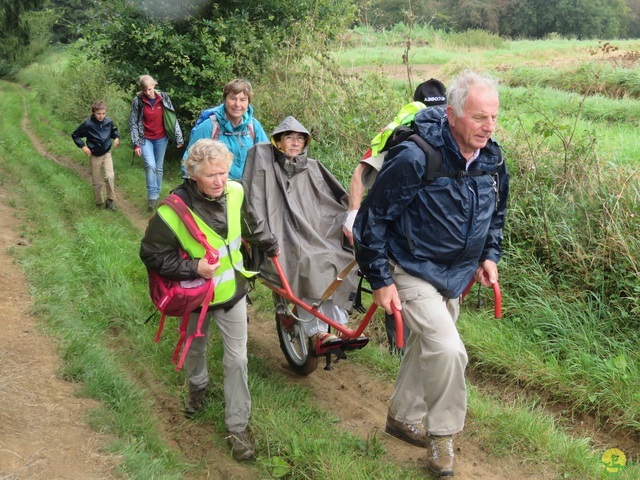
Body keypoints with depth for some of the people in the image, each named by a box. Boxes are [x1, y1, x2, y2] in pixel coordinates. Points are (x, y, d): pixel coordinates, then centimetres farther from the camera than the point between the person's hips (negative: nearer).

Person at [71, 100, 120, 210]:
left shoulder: (109, 122, -10)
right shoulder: (88, 124, -19)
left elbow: (114, 131, 13)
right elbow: (75, 135, -6)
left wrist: (117, 137, -6)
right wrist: (83, 146, -14)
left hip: (107, 153, 2)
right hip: (95, 156, -2)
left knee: (110, 176, -17)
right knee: (97, 182, 8)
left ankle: (111, 200, -2)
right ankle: (100, 203, 26)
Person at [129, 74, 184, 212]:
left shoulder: (164, 98, -7)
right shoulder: (137, 101, -10)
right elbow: (133, 123, -7)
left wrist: (178, 138, -5)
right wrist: (136, 143, -12)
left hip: (161, 138, 2)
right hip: (145, 139, -2)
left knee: (159, 168, 11)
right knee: (150, 165, -19)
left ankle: (157, 194, 27)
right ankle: (152, 197, -12)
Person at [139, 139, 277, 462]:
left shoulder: (235, 193, -15)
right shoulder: (175, 209, -30)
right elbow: (151, 254, -20)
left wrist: (265, 244, 20)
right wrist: (194, 268, -28)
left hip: (232, 290, 2)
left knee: (237, 359, 3)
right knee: (195, 348, 24)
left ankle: (237, 426, 16)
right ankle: (197, 387, 56)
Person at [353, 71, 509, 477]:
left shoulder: (493, 159, -7)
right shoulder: (415, 158, -29)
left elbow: (497, 211, 15)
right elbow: (372, 218, -20)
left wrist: (490, 256, 6)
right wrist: (380, 280, -17)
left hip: (455, 274, 7)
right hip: (413, 271, -7)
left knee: (427, 346, 21)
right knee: (447, 349, -20)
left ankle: (403, 417, 43)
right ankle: (442, 436, 3)